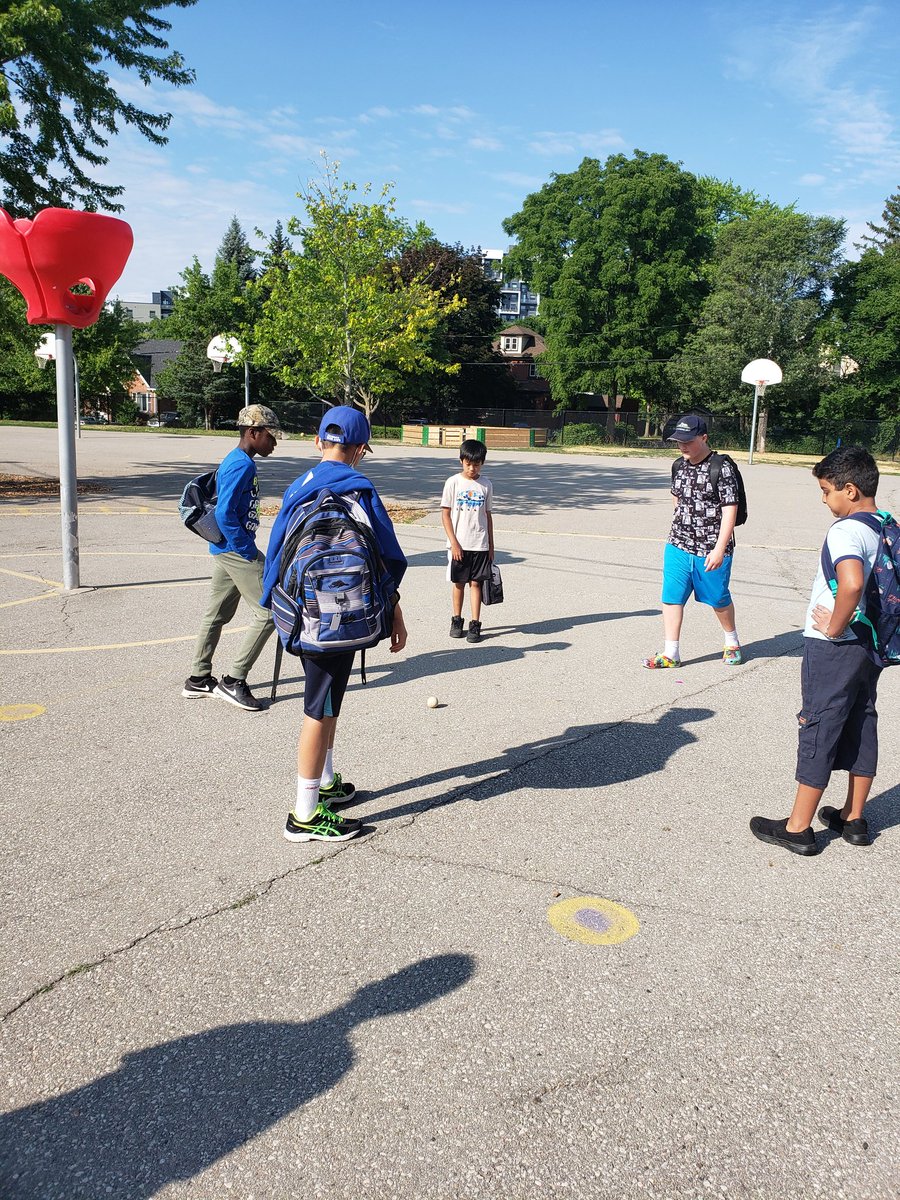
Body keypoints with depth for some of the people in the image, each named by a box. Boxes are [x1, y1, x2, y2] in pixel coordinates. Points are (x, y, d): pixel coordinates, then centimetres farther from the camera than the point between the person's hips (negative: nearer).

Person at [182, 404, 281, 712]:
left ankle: (198, 679, 25)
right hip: (236, 551, -10)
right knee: (268, 613, -6)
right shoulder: (242, 465, -17)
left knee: (216, 615, 15)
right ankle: (234, 681, 0)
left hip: (225, 550, 10)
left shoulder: (237, 462, 14)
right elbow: (224, 514, -24)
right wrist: (249, 551, -18)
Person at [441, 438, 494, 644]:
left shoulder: (486, 485, 4)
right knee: (459, 583, 8)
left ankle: (475, 625, 6)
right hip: (459, 544, -1)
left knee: (475, 583, 2)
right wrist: (453, 542, -9)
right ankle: (456, 620, 23)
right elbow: (445, 514, -3)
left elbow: (487, 515, 9)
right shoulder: (453, 482, -3)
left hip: (480, 544, 1)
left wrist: (491, 546, 8)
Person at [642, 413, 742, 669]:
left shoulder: (722, 468, -13)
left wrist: (719, 548, -21)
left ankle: (732, 642, 36)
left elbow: (730, 510, -16)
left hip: (711, 550, -5)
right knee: (672, 597, 0)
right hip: (677, 545, 5)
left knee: (718, 598, 11)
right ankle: (671, 654, 8)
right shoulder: (680, 466, 6)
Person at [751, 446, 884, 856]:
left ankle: (798, 828, 9)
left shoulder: (846, 531, -21)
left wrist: (834, 628, -23)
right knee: (861, 728, 15)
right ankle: (853, 818, 28)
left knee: (818, 731, 0)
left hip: (832, 649, -8)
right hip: (869, 646, 9)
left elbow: (851, 583, -38)